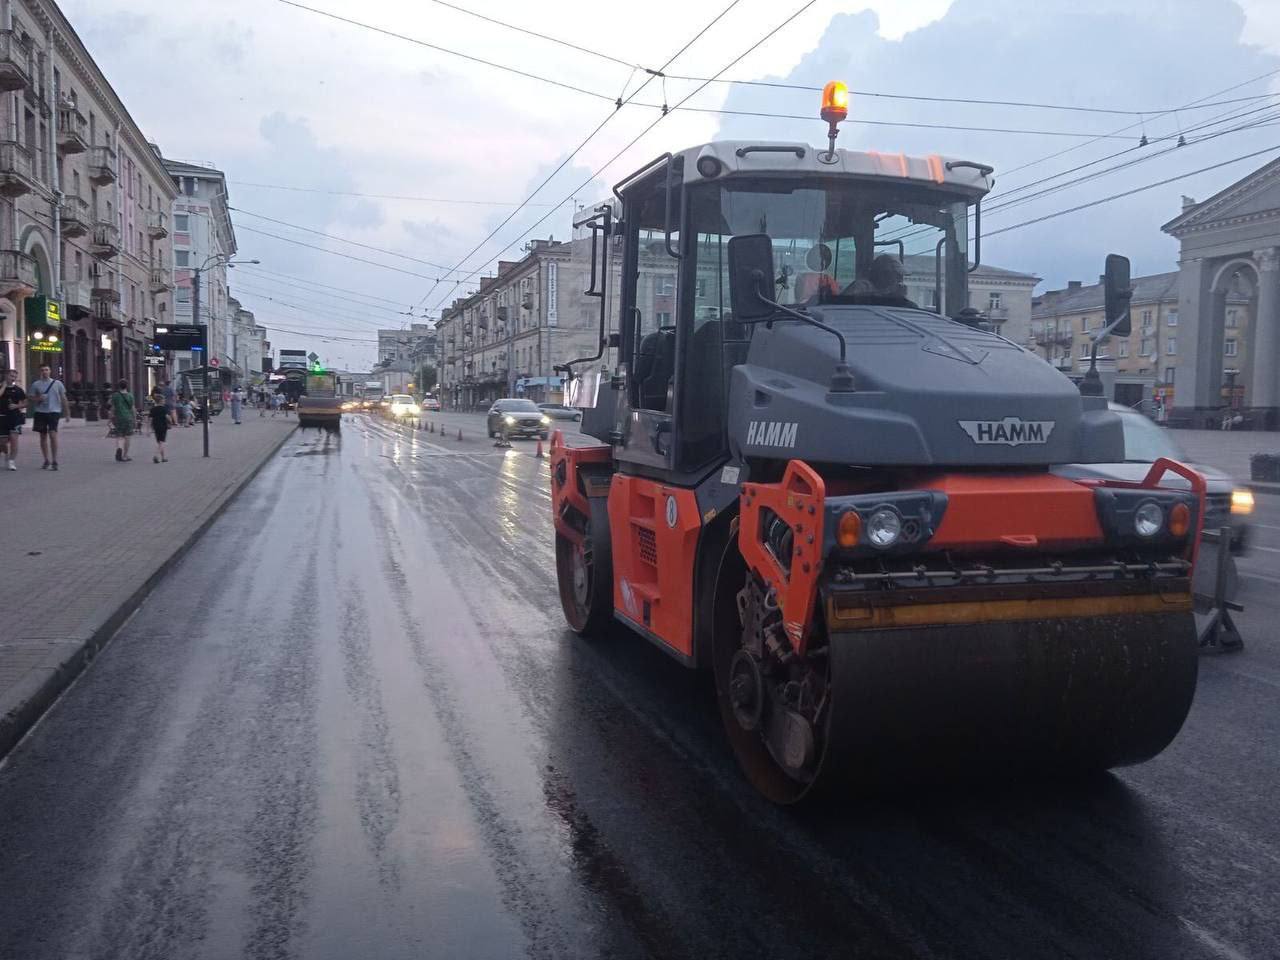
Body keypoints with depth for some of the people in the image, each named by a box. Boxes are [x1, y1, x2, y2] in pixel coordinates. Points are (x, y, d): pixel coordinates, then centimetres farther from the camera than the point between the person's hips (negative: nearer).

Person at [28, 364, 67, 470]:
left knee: (53, 434, -15)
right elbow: (29, 398, 9)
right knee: (43, 436, 8)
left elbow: (63, 398, 8)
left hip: (54, 411, -3)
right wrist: (38, 399, -11)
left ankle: (54, 461, -10)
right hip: (40, 412, 3)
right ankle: (47, 461, 18)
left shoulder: (57, 383, 5)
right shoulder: (36, 384, 6)